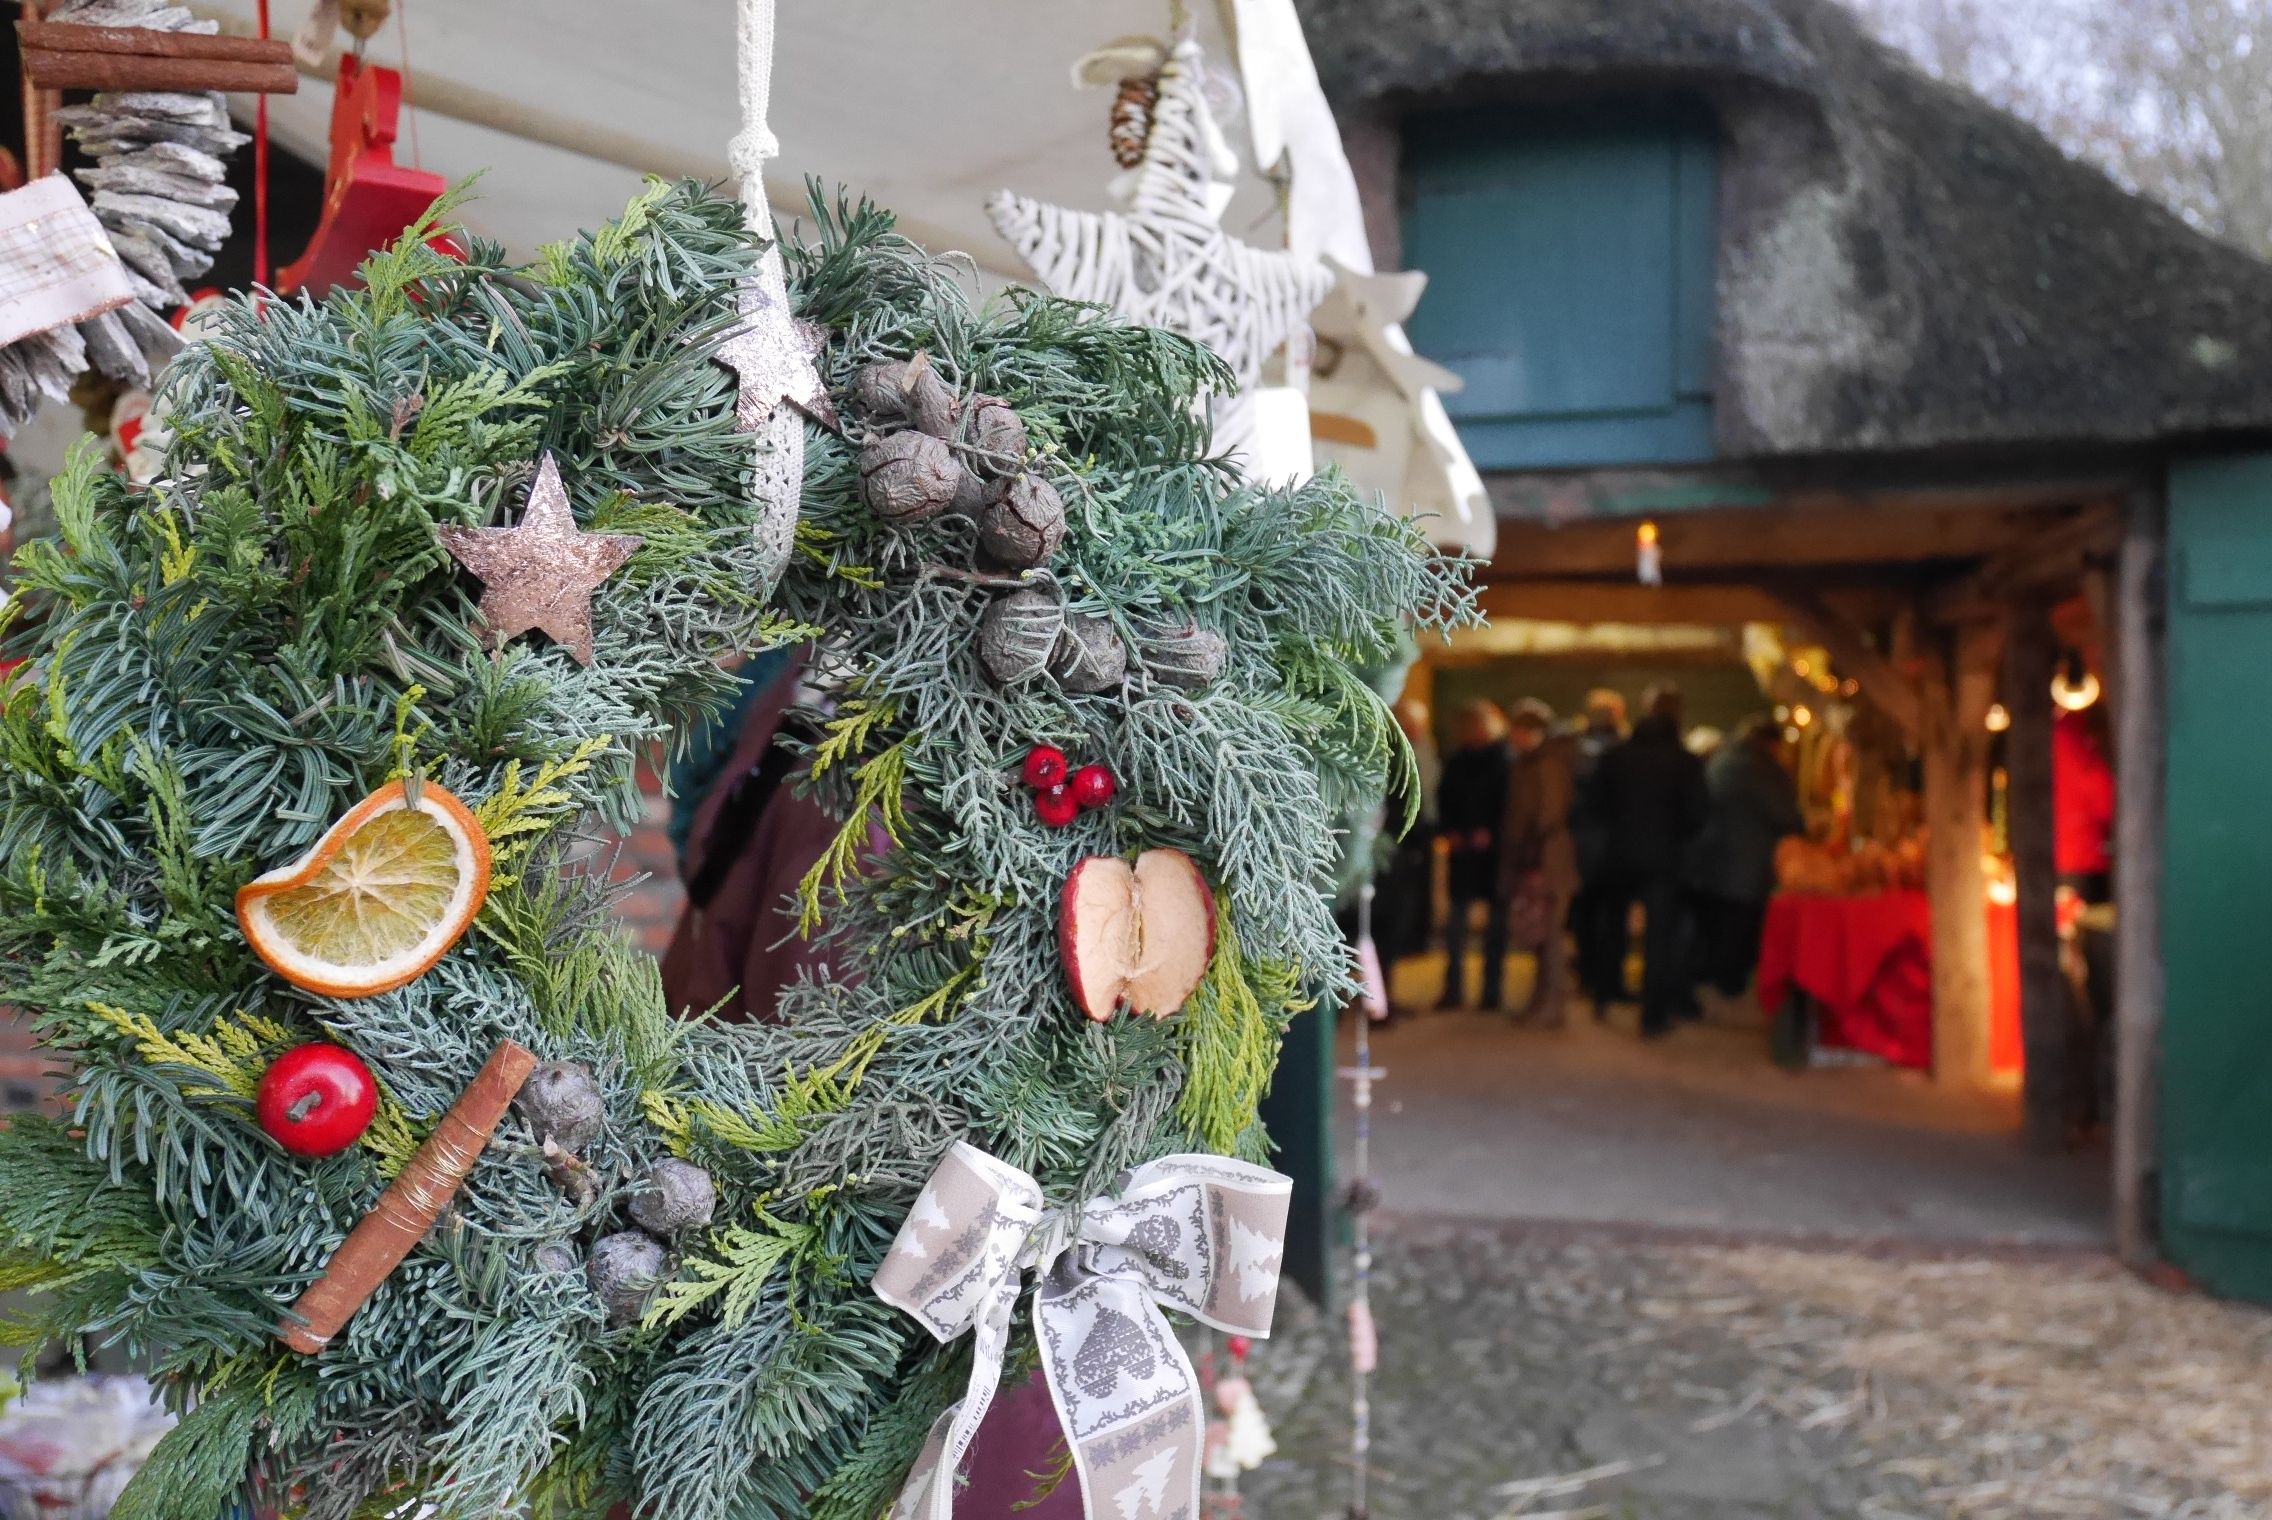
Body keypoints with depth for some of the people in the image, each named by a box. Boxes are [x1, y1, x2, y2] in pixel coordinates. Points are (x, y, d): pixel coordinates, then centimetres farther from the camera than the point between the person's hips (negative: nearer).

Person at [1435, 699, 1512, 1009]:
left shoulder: (1505, 759, -5)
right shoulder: (1458, 759, 9)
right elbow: (1445, 798, 10)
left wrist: (1489, 833, -16)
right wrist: (1450, 831, -3)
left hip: (1493, 847, -4)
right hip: (1463, 845, 4)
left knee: (1495, 915, 4)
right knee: (1456, 916, 2)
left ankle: (1492, 989, 11)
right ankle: (1454, 988, 8)